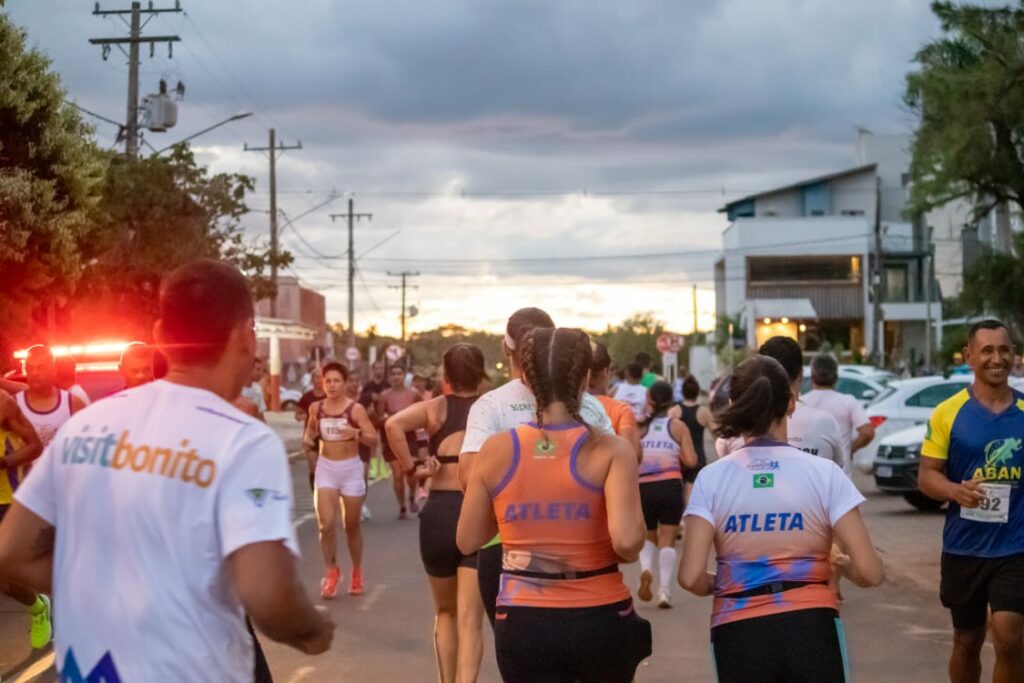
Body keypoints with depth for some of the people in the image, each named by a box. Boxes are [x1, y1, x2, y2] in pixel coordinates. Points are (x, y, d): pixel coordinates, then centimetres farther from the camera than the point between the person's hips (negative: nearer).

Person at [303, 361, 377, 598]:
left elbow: (374, 439, -10)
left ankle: (357, 572, 30)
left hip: (351, 468, -2)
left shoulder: (355, 409, -8)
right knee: (326, 524, -11)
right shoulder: (316, 408, 1)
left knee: (352, 525, 9)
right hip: (325, 468, 2)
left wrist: (357, 433, -29)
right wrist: (307, 440, -1)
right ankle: (332, 570, 9)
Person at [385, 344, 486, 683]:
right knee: (470, 620, -2)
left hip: (439, 512, 1)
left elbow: (393, 424, -15)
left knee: (445, 613, 22)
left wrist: (412, 468, -8)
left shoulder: (436, 408, 3)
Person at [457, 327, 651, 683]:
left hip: (523, 624, 1)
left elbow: (467, 541, 5)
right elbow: (627, 541, -23)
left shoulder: (495, 450, -4)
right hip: (600, 618, -1)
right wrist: (629, 555, 0)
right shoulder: (611, 450, -10)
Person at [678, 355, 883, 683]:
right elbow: (870, 572, -7)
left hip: (739, 633, 1)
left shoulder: (712, 478, -1)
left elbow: (691, 577, -9)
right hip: (810, 628, -1)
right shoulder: (823, 472, -2)